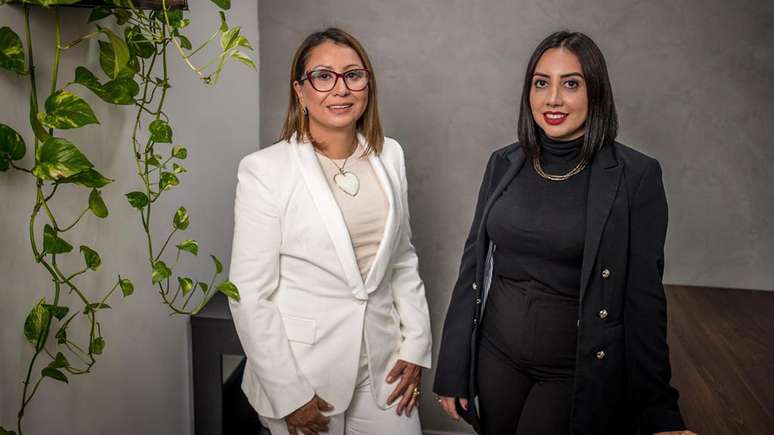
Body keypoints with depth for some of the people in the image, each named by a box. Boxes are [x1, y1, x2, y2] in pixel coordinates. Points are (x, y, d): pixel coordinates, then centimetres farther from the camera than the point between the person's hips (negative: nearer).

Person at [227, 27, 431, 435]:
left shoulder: (389, 156, 2)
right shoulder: (264, 170, -13)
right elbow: (250, 294, -12)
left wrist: (415, 344, 4)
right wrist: (288, 394, -12)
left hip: (383, 365, 4)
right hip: (304, 369, -4)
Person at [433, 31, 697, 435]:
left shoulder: (636, 175, -11)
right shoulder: (503, 163, 0)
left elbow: (643, 299, -10)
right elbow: (473, 264, 3)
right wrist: (451, 371, 3)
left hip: (578, 370, -4)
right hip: (496, 356, 4)